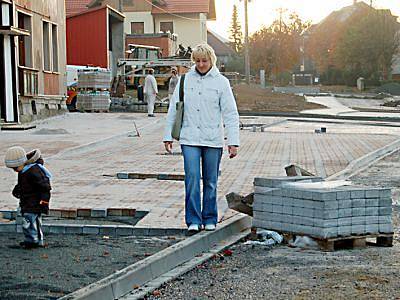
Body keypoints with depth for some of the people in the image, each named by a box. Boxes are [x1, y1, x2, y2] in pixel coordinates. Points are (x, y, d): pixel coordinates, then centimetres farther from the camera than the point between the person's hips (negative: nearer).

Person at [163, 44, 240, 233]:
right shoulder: (185, 80, 6)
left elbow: (230, 114, -1)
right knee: (192, 178, -10)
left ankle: (209, 219, 20)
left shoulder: (221, 82, 1)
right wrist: (168, 136, 9)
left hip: (213, 140, -1)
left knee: (210, 182, 7)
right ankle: (193, 220, -5)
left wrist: (233, 141, -7)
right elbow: (173, 109, 11)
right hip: (190, 139, 1)